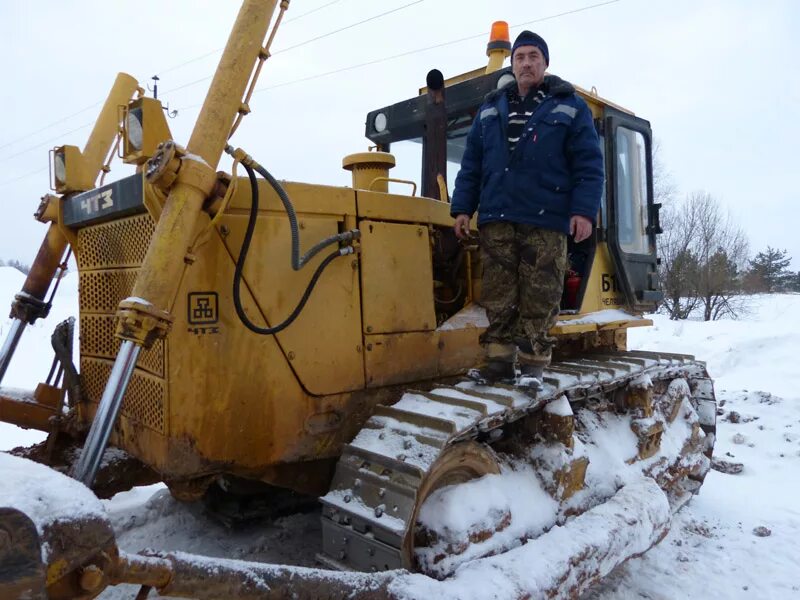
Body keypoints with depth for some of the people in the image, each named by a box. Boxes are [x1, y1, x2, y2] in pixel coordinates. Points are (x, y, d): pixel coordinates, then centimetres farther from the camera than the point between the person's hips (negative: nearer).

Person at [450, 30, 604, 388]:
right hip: (497, 219, 3)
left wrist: (585, 210, -9)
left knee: (539, 299, -3)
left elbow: (589, 165, 2)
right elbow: (471, 165, 16)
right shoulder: (490, 109, 19)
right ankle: (499, 359, 11)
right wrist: (463, 208, 8)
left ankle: (533, 364, 7)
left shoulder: (569, 106, 10)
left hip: (546, 222, -3)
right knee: (498, 296, 3)